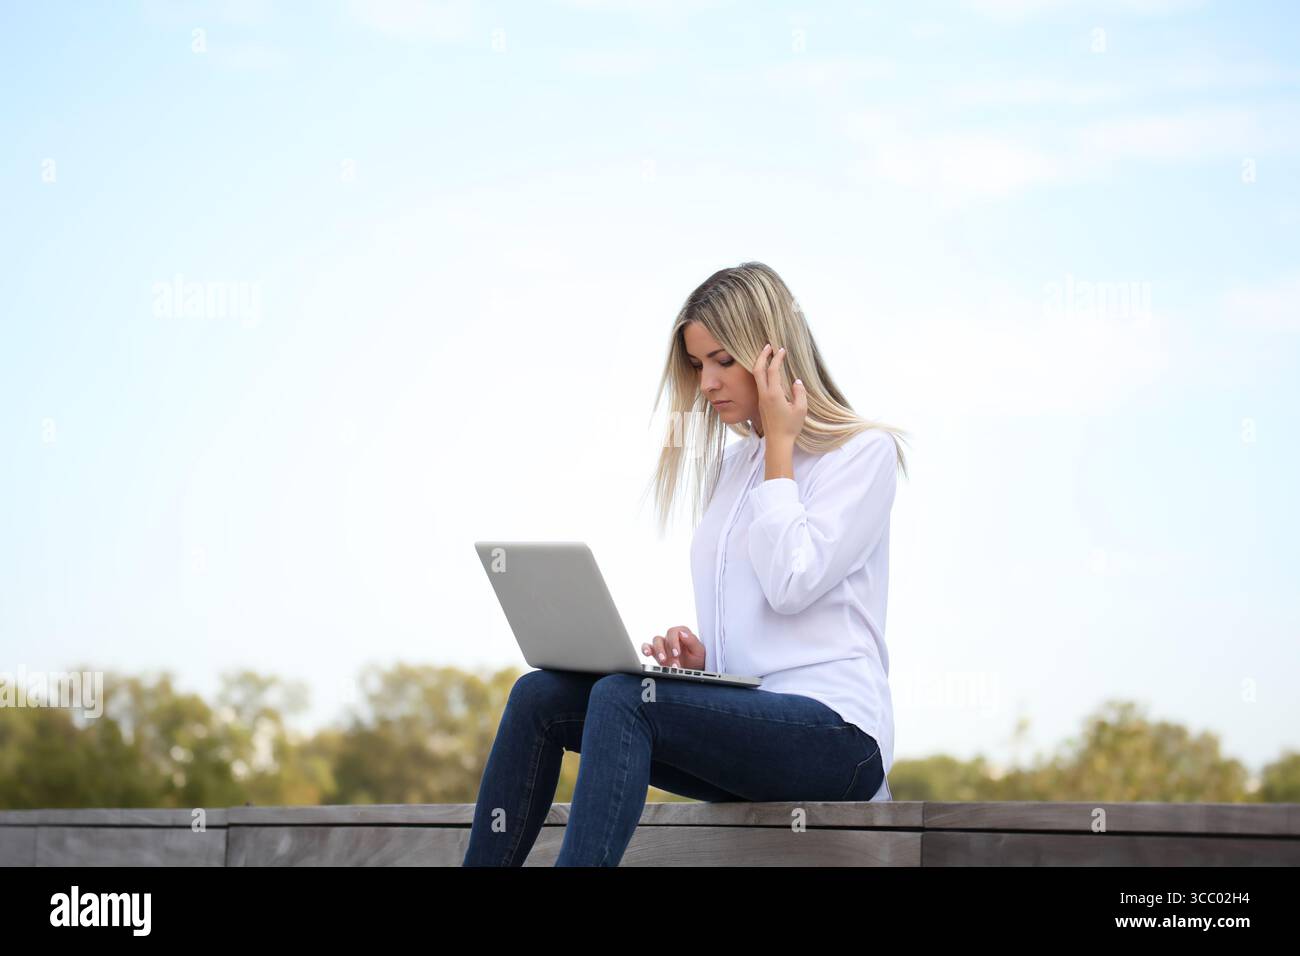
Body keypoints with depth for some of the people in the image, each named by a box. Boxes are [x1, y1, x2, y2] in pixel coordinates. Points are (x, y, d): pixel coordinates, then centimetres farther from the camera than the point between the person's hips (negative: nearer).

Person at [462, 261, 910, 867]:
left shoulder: (864, 451, 0)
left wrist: (779, 445, -5)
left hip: (835, 732, -7)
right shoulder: (730, 464, 22)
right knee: (538, 696, -11)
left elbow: (792, 582, -15)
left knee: (622, 698, -31)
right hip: (741, 718, 8)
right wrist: (697, 653, 2)